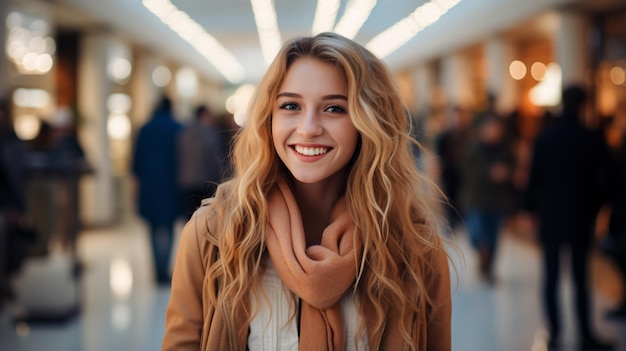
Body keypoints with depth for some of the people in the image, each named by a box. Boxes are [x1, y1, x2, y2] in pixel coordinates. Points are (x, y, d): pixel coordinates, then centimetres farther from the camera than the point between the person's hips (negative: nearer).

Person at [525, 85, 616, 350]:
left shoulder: (543, 138, -2)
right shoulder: (591, 140, -9)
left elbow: (534, 178, 1)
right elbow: (600, 180, -1)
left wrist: (533, 208, 11)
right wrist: (594, 210, 13)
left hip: (549, 218, 2)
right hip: (580, 219, -2)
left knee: (551, 277, 7)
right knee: (580, 279, 4)